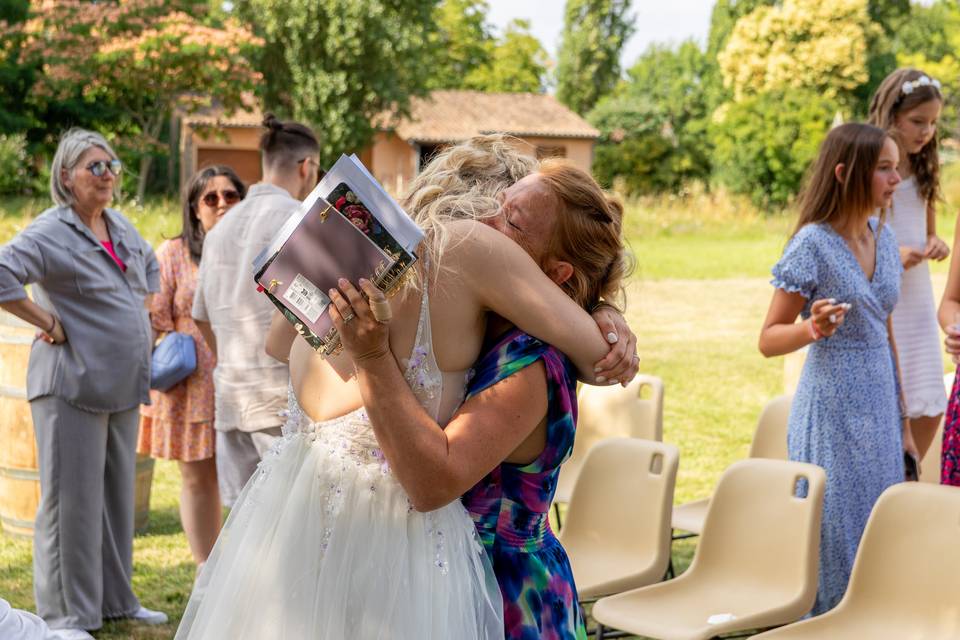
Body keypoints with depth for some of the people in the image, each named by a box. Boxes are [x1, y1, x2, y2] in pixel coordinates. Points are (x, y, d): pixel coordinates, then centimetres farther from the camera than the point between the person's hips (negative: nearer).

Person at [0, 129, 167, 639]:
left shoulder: (120, 226, 13)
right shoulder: (51, 233, -12)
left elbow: (148, 263, 33)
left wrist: (143, 309, 19)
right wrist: (47, 321, -20)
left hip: (122, 387, 8)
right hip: (72, 386, -8)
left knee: (118, 496, 14)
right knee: (72, 500, -3)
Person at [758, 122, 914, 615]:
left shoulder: (884, 239, 7)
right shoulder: (813, 244, -13)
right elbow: (768, 340, -10)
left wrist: (902, 420, 17)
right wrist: (813, 328, -30)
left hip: (879, 411, 6)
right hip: (832, 413, -6)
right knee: (836, 543, 0)